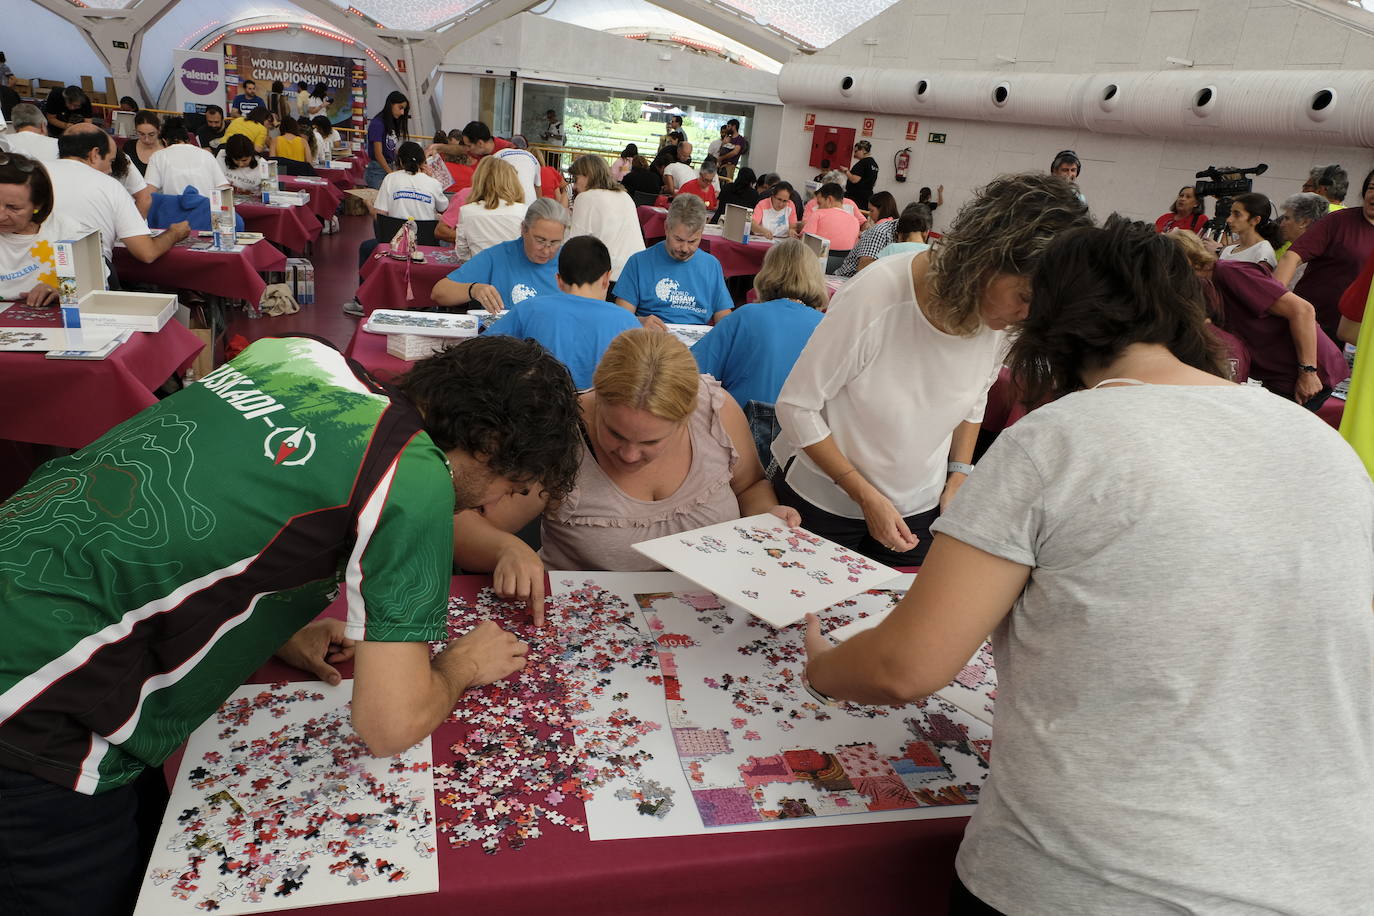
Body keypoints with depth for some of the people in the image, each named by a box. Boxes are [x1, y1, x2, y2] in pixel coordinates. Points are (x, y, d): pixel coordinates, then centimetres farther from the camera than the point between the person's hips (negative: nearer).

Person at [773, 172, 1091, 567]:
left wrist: (959, 476, -1)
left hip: (919, 508, 4)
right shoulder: (879, 295, -28)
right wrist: (866, 496, -18)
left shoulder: (1002, 318, -12)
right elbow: (796, 405, -20)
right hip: (824, 502, -4)